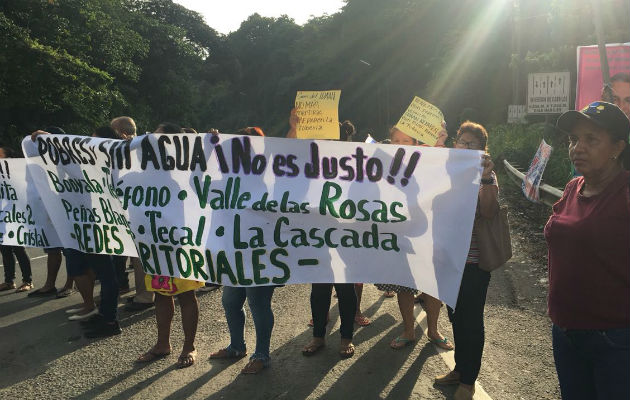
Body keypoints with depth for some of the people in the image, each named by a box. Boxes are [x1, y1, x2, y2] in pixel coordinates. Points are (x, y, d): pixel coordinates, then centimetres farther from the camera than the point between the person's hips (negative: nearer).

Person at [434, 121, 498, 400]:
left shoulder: (484, 176, -7)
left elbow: (489, 212, -23)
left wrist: (486, 179, -33)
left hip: (473, 262, -6)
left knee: (471, 320, 3)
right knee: (455, 316, 18)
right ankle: (459, 369, 35)